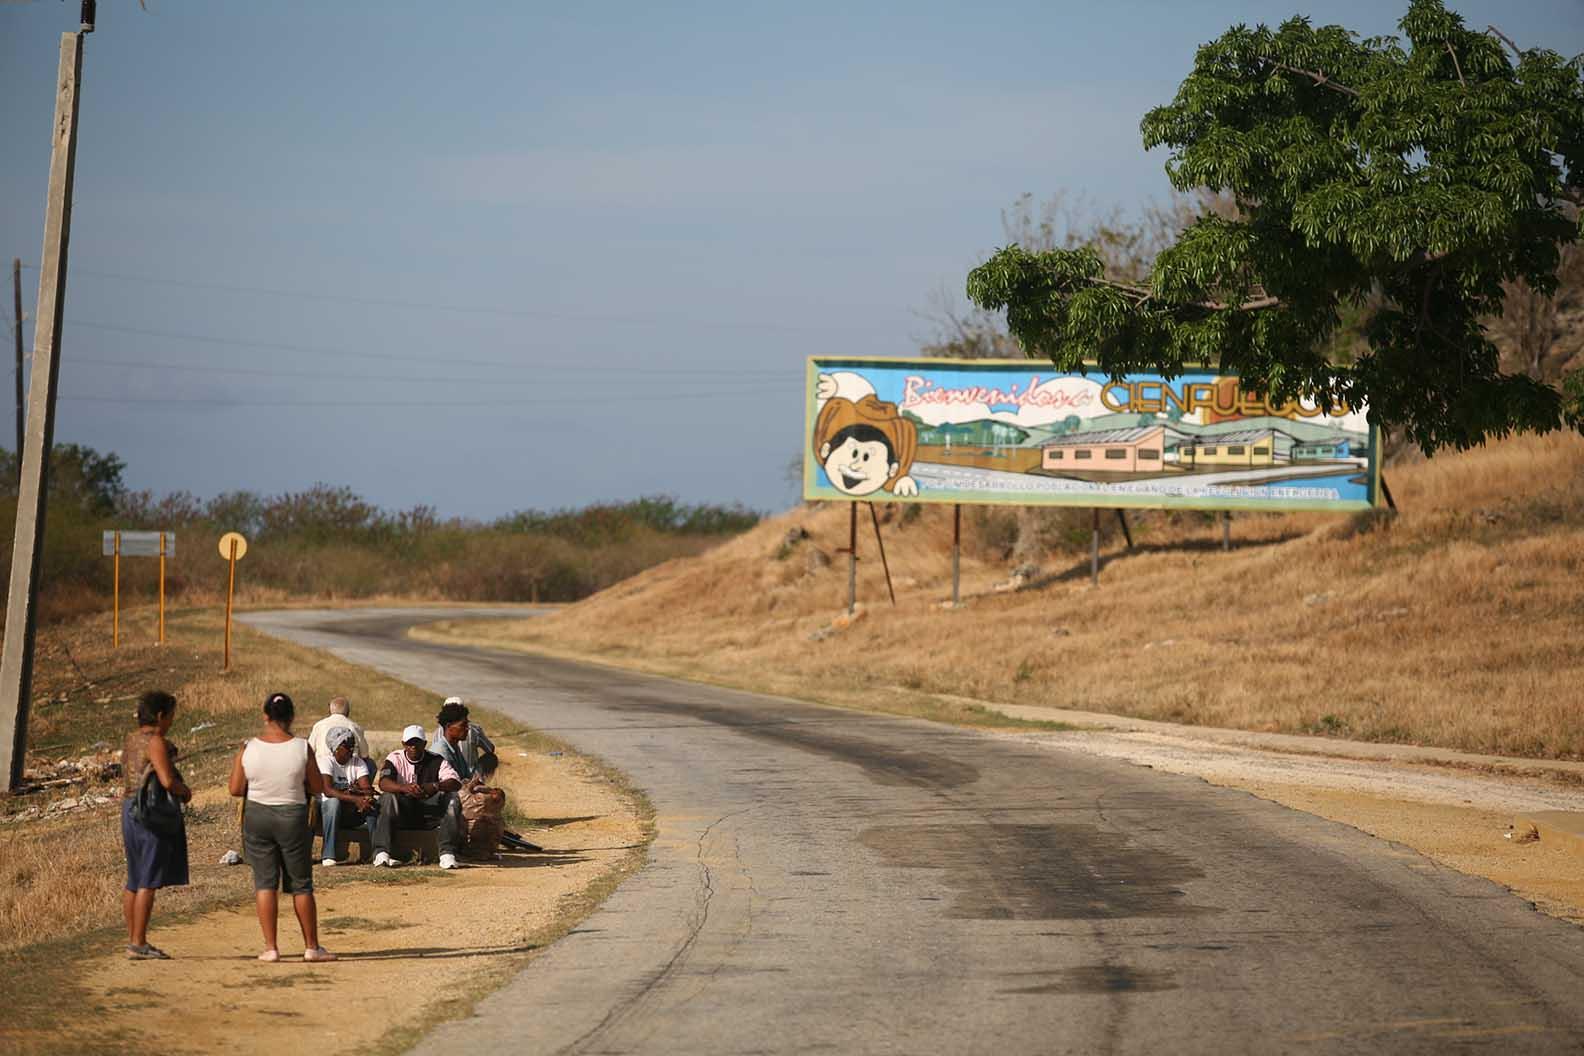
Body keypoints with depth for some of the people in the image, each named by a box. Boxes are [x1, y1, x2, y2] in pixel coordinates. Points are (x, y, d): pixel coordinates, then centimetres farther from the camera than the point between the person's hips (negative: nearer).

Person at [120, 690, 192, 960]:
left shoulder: (132, 740, 13)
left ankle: (133, 940, 18)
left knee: (134, 881, 14)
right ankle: (138, 944, -9)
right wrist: (185, 791, -3)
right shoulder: (155, 742, -15)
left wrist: (178, 789, 16)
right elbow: (167, 780, -25)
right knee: (149, 882, -7)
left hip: (131, 810, 9)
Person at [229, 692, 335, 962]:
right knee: (301, 885, 10)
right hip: (293, 817, -1)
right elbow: (318, 788, -4)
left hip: (257, 816, 1)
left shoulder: (248, 749, -7)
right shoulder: (301, 748, -11)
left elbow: (235, 789, -2)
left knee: (264, 882, 7)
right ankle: (312, 946, 16)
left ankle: (271, 947, 4)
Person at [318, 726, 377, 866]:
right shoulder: (326, 762, -9)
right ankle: (328, 855, -36)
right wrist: (355, 799, -37)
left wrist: (357, 791, -32)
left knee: (374, 804, -24)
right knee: (334, 802, -37)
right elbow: (328, 790, -27)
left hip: (353, 812, 4)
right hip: (329, 809, -4)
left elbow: (368, 789, -8)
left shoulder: (358, 763, 5)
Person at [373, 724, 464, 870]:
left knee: (452, 798, -23)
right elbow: (383, 783, -18)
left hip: (429, 814, 1)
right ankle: (381, 852, -38)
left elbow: (456, 782, -11)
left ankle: (447, 853, -30)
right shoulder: (395, 759, 1)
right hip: (402, 813, -1)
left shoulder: (436, 761, 3)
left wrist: (436, 786, -33)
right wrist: (405, 788, -39)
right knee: (388, 797, -31)